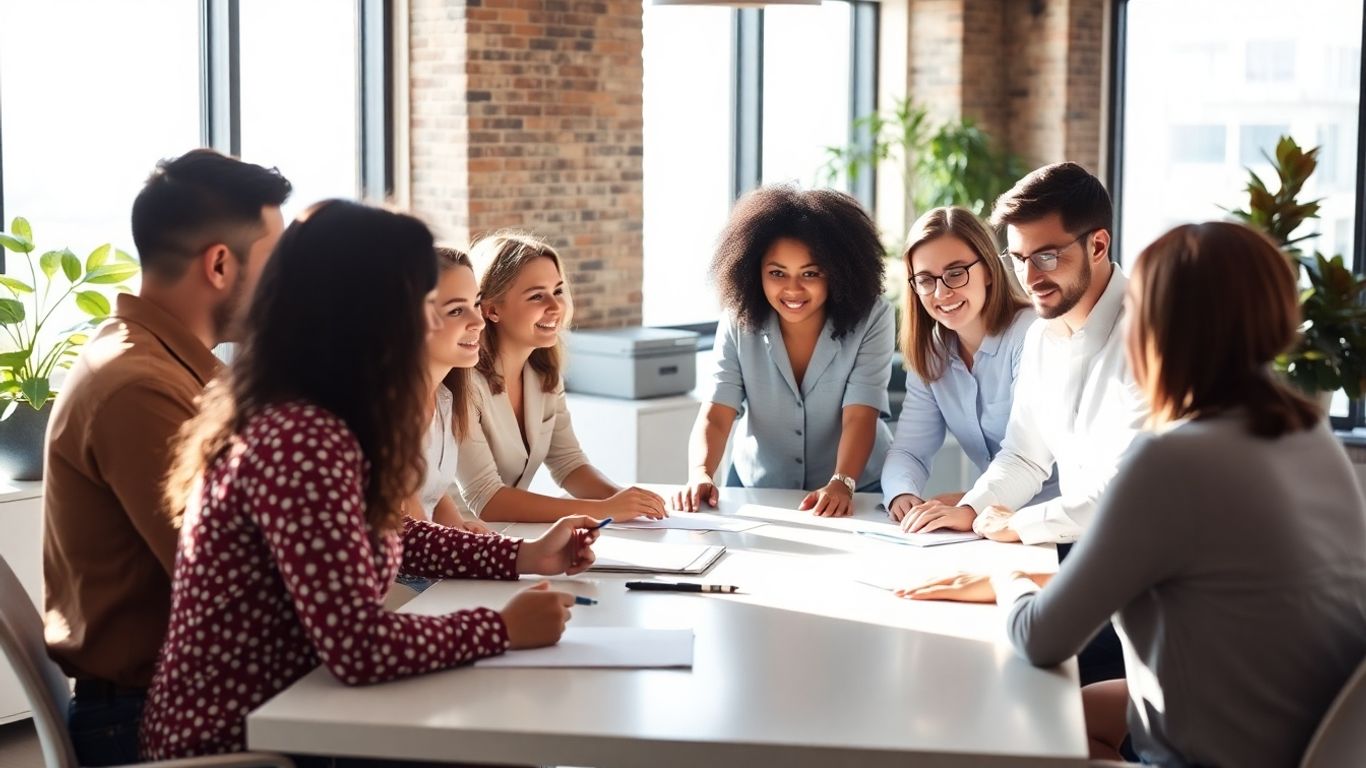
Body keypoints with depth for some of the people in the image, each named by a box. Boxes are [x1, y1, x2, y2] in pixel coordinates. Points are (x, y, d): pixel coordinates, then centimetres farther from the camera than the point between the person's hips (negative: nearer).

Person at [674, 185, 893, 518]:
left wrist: (841, 484, -37)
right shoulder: (740, 321, -8)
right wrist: (700, 474, -33)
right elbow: (716, 414, -14)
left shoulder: (870, 319, -13)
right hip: (756, 488, 1)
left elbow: (859, 417, -20)